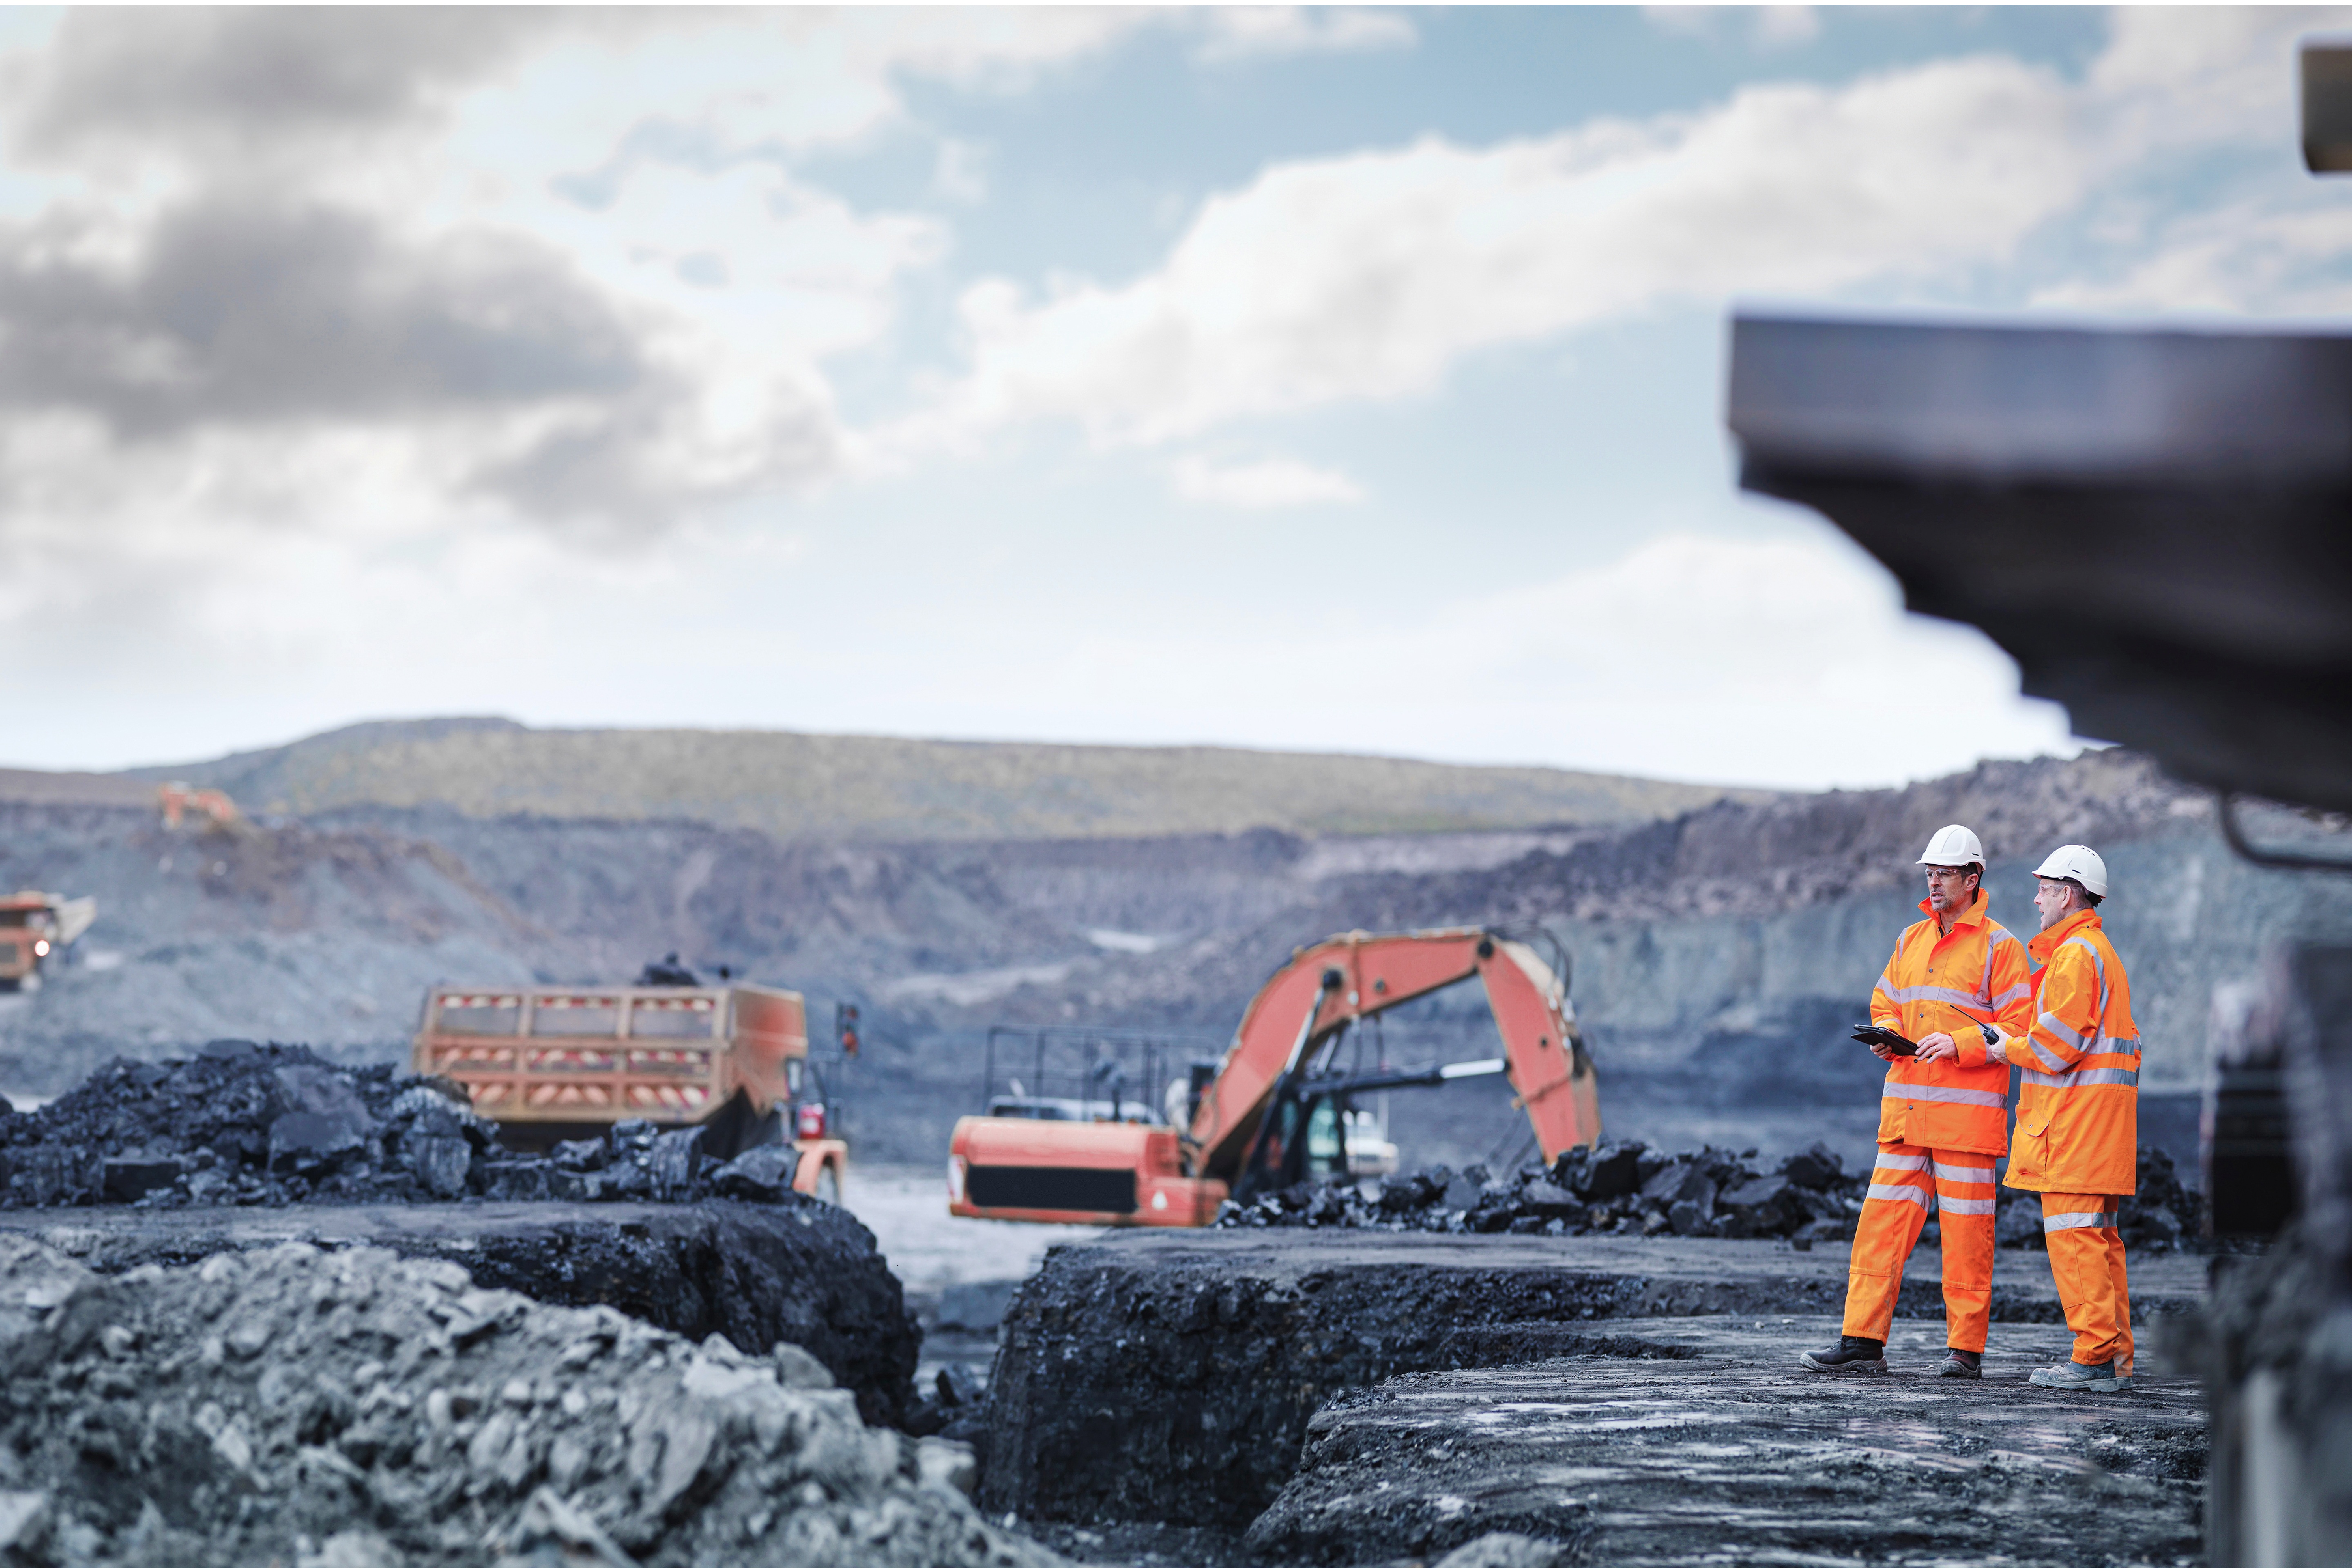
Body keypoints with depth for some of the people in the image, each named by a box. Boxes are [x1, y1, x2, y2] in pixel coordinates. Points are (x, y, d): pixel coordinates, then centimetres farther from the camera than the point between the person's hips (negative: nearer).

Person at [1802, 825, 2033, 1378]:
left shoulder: (1998, 946, -2)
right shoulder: (1911, 941, 17)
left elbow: (2020, 1028, -6)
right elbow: (1884, 1004, 24)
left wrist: (1959, 1043, -17)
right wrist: (1886, 1035, 2)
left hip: (1967, 1110, -6)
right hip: (1905, 1105, 6)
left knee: (1965, 1230, -2)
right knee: (1882, 1221, 1)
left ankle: (1966, 1349, 5)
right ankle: (1862, 1341, 3)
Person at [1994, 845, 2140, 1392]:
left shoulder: (2075, 954, -12)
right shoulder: (2099, 949, 22)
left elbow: (2058, 1043, -17)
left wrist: (2009, 1047, -1)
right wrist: (2018, 1040, 16)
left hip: (2079, 1108, -11)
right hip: (2096, 1109, 11)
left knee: (2074, 1234, -10)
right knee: (2098, 1237, 11)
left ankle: (2095, 1357, -11)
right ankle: (2114, 1358, 12)